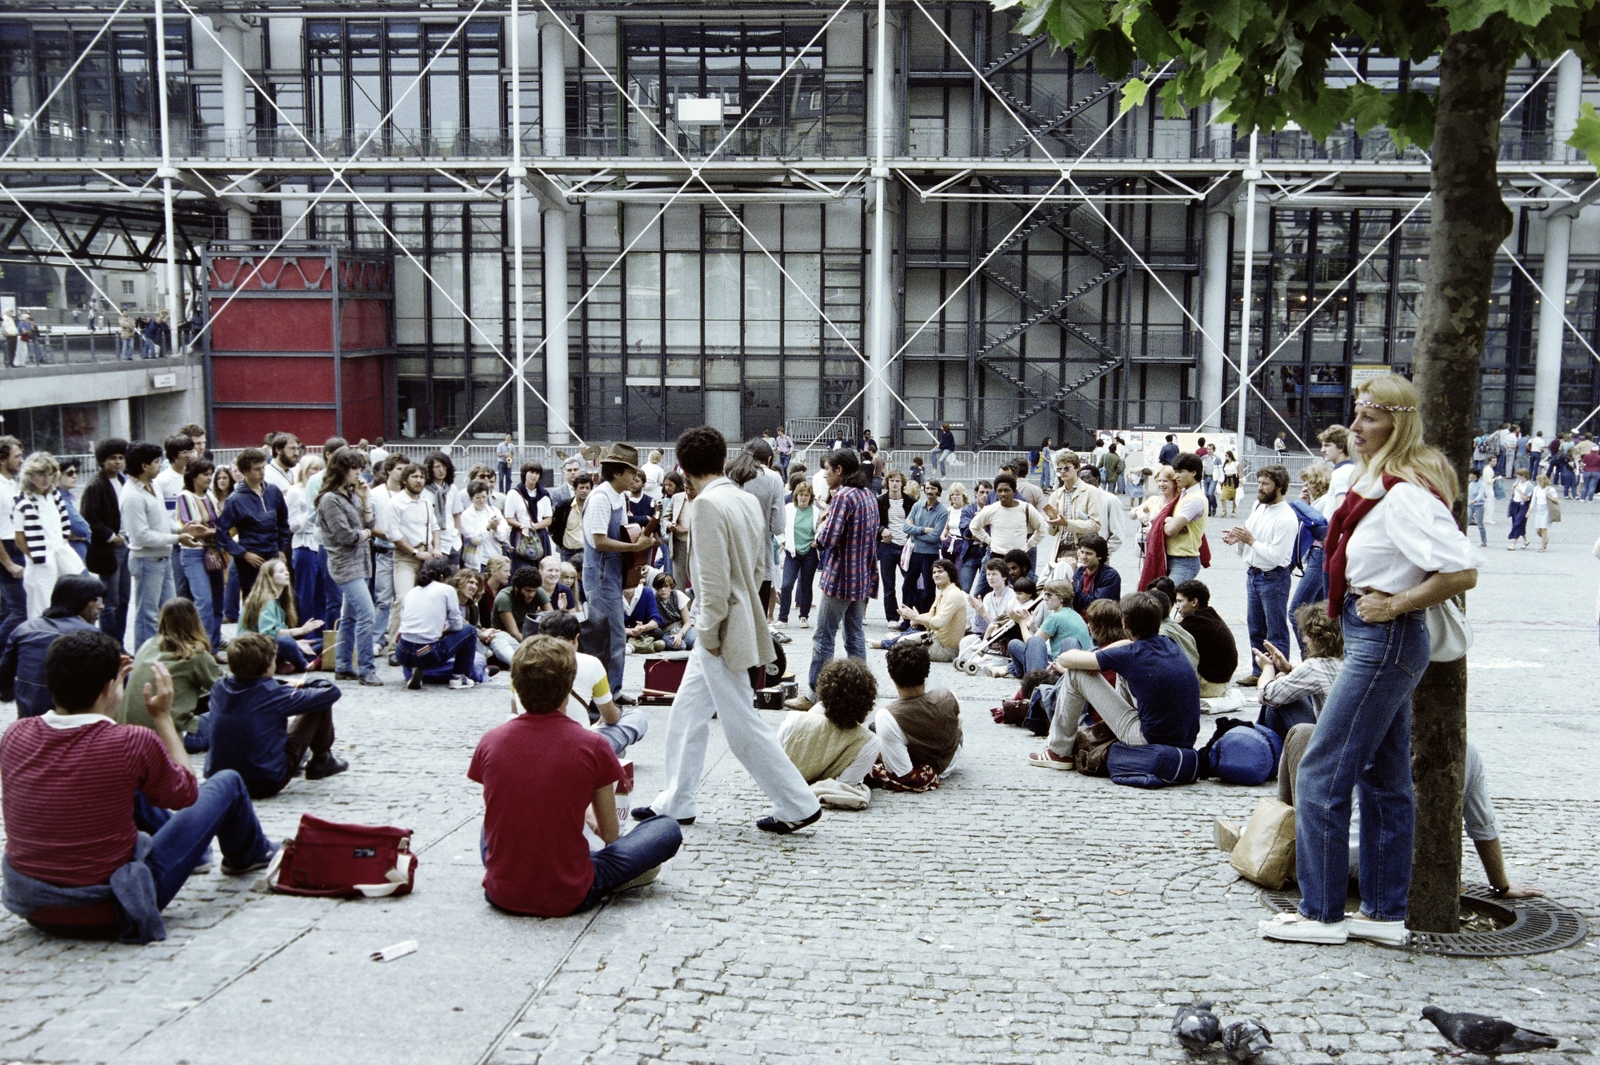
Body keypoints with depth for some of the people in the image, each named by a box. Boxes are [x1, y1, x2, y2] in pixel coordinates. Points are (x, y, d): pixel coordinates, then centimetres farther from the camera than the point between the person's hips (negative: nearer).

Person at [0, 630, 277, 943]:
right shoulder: (132, 743, -23)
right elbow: (185, 793, -3)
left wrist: (81, 681, 11)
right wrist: (163, 716, 1)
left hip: (32, 908, 5)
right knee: (226, 783, 11)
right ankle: (248, 854, 45)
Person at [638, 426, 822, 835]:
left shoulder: (708, 504, -18)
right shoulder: (747, 500, 9)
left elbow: (714, 577, -22)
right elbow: (759, 565, 15)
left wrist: (709, 631, -14)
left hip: (722, 630, -10)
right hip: (740, 615, 10)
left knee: (742, 727, -1)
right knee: (686, 716, 17)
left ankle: (798, 806, 6)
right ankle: (675, 803, 26)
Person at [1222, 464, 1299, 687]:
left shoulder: (1286, 518, -18)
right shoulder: (1258, 507, 6)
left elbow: (1276, 556, -23)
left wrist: (1251, 541, -20)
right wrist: (1238, 539, -4)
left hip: (1274, 578, -8)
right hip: (1253, 574, 8)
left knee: (1276, 632, 2)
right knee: (1255, 628, 16)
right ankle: (1258, 672, 27)